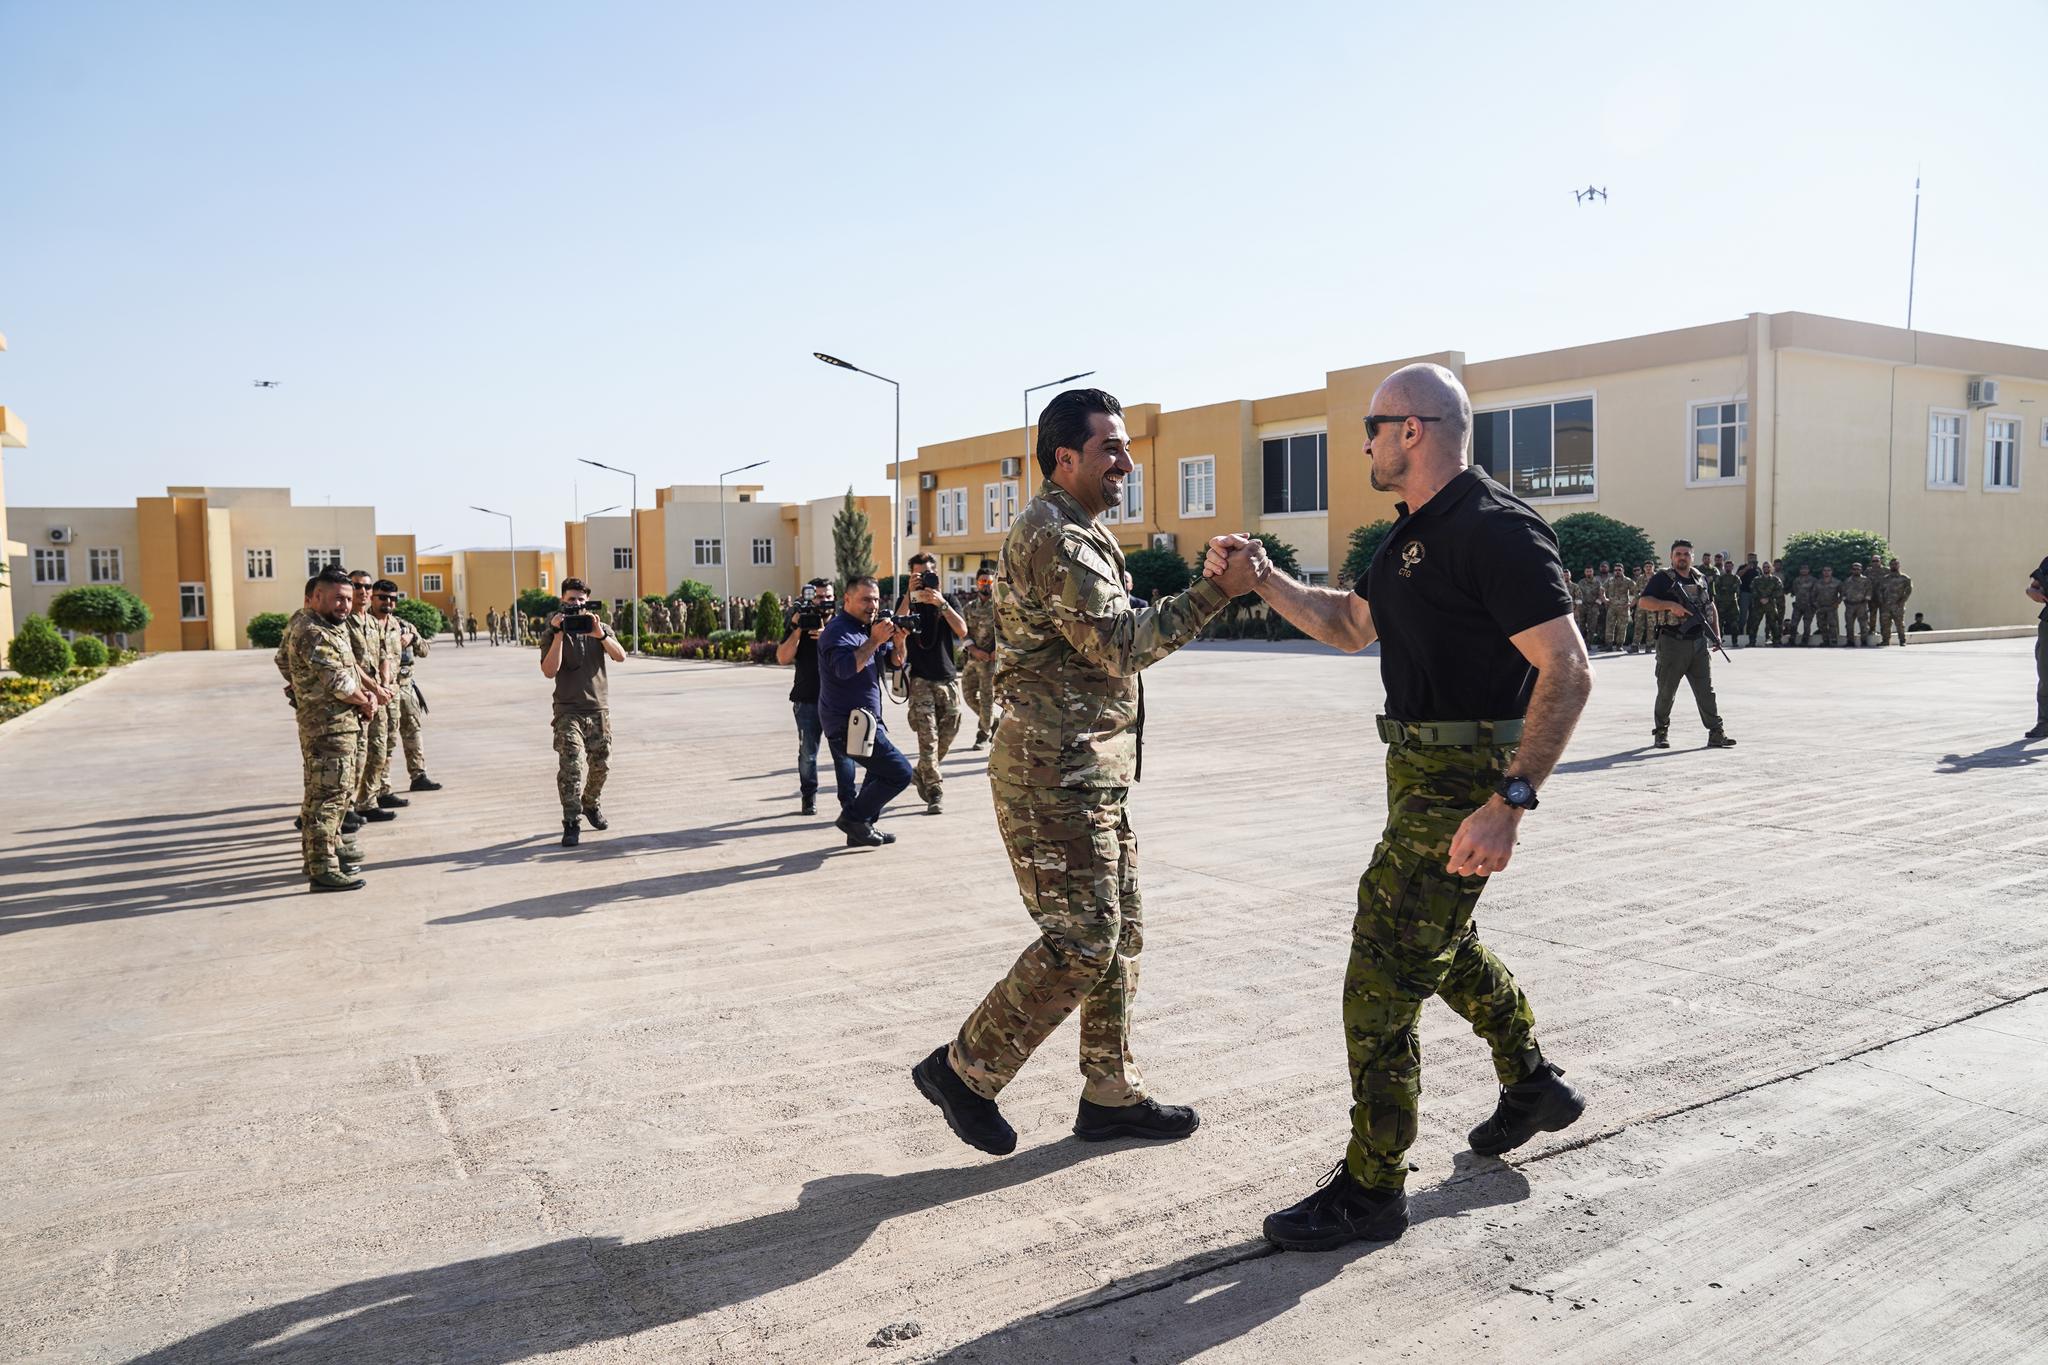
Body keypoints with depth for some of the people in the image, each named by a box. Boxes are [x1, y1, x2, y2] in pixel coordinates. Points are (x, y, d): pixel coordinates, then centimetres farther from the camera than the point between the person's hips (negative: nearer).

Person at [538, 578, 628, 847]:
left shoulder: (599, 627, 5)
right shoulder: (552, 632, -1)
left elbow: (620, 656, -11)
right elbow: (549, 671, -16)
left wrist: (600, 635, -26)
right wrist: (558, 634, -22)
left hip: (599, 708, 3)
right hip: (568, 710, -3)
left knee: (601, 764, 12)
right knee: (571, 766, -14)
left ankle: (591, 805, 37)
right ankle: (572, 824, -11)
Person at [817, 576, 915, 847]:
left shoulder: (867, 628, 14)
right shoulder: (838, 630, -14)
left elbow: (895, 663, 11)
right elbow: (845, 668, -31)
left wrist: (898, 641, -8)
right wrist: (875, 640, -29)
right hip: (850, 723, -11)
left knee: (881, 769, 24)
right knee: (900, 772, -12)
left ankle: (860, 830, 29)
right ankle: (853, 818, -2)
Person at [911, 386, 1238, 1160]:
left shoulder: (1078, 534, 20)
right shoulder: (1055, 537, -15)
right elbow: (1121, 644, -22)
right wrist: (1216, 593, -23)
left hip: (1091, 769, 11)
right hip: (1056, 773, -11)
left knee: (1120, 933, 12)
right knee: (1080, 943, -8)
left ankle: (1111, 1094, 22)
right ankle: (964, 1070, 6)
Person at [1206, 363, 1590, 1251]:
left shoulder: (1495, 530, -19)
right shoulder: (1412, 535, 12)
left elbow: (1567, 672, -25)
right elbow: (1349, 627, 24)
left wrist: (1510, 801, -31)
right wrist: (1261, 578, 12)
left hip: (1466, 778, -10)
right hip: (1421, 766, 10)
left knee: (1383, 977, -6)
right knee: (1443, 941, 26)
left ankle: (1371, 1189, 7)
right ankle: (1533, 1086, 46)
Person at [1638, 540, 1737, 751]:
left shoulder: (1701, 579, 15)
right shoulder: (1663, 578, 0)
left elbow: (1712, 607, 24)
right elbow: (1644, 602, -10)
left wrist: (1716, 634, 15)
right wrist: (1670, 605, -21)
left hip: (1700, 643, 4)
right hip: (1672, 644, -4)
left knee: (1706, 689, 1)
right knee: (1666, 691, 3)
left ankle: (1716, 734, 1)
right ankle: (1661, 733, 15)